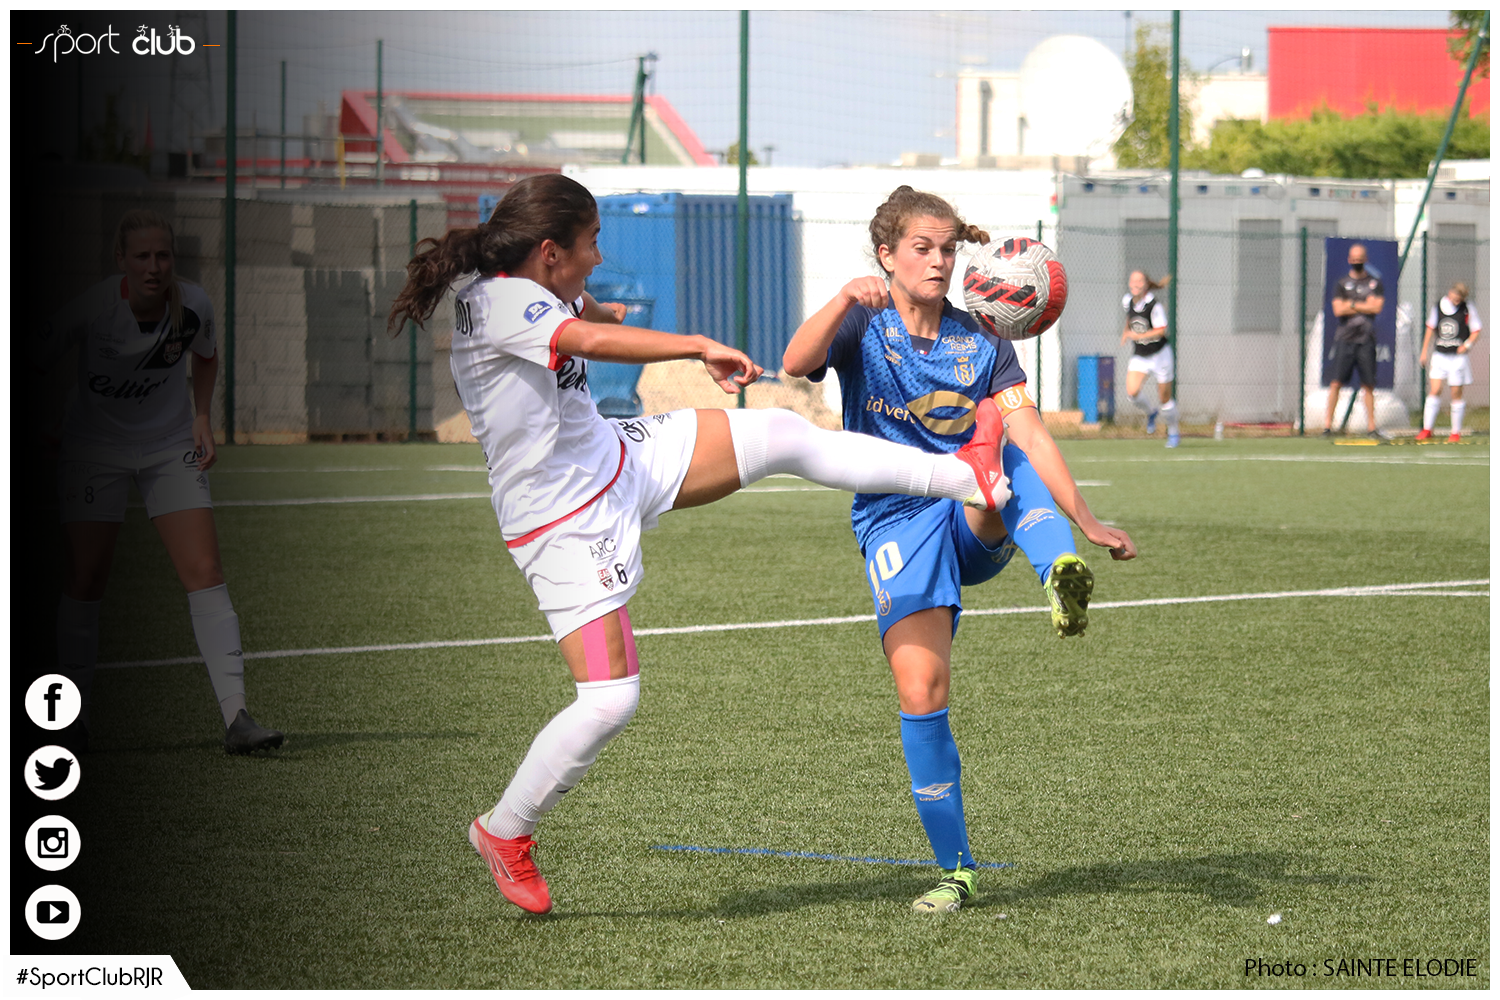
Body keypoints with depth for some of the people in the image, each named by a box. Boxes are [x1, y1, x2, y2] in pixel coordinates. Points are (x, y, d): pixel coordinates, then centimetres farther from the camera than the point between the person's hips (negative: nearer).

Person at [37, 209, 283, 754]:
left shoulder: (192, 304, -15)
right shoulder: (92, 307, -23)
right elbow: (38, 362, -8)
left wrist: (202, 418, 1)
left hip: (172, 448, 2)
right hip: (95, 450, -2)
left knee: (206, 573, -11)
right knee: (85, 580, -3)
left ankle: (235, 715, -15)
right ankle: (73, 710, 13)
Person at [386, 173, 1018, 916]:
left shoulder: (527, 295, 3)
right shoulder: (497, 303, -25)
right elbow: (595, 342, -41)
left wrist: (587, 306, 49)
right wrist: (700, 348, -40)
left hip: (622, 462, 9)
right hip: (565, 526, -9)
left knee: (782, 435, 3)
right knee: (609, 702, -11)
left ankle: (965, 476, 14)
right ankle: (503, 834, 11)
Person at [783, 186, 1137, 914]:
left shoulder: (980, 344, 9)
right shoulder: (862, 328, 2)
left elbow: (1029, 435, 0)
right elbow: (797, 363, -19)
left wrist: (1084, 520, -11)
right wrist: (845, 301, -37)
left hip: (978, 521, 1)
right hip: (896, 521, -1)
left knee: (990, 431, -30)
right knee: (921, 691, -16)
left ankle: (1062, 575, -57)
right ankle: (954, 871, -3)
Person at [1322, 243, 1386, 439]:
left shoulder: (1375, 283, 10)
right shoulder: (1342, 283, 8)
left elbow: (1377, 307, -4)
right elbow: (1338, 310, -6)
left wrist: (1351, 305, -4)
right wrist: (1365, 305, -4)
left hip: (1366, 340, 1)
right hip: (1345, 339, -1)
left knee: (1368, 385, 2)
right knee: (1336, 383, -7)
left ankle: (1372, 427, 5)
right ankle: (1327, 424, -5)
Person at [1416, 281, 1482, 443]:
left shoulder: (1468, 309, -3)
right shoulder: (1438, 306, 4)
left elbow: (1476, 331, 1)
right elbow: (1430, 329, 14)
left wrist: (1467, 345, -17)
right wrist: (1424, 352, 12)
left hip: (1458, 356, -2)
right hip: (1439, 355, 2)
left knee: (1456, 393, 1)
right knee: (1434, 391, -5)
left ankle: (1456, 432, 11)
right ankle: (1427, 429, -1)